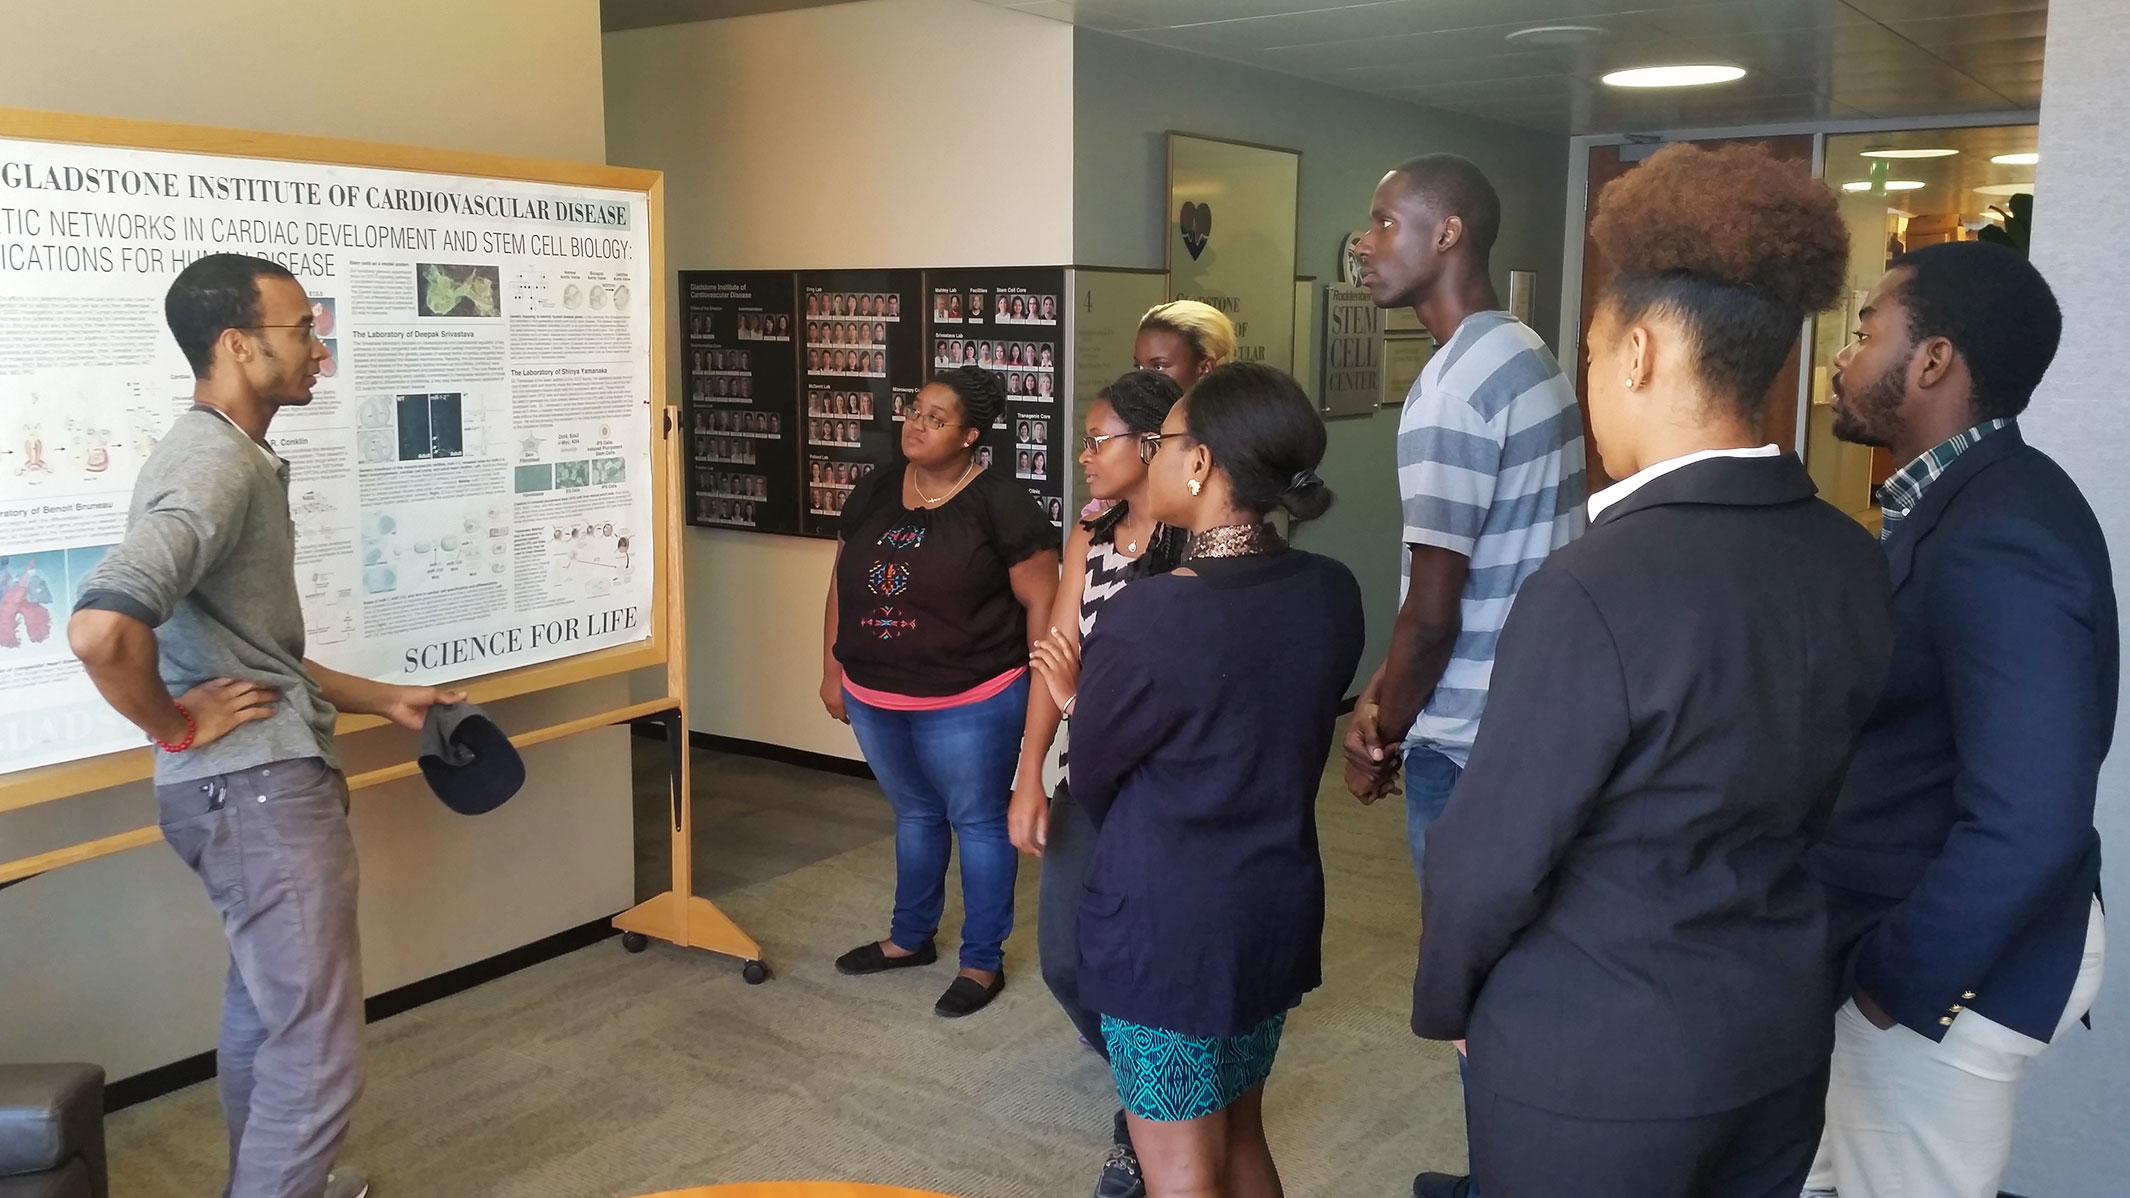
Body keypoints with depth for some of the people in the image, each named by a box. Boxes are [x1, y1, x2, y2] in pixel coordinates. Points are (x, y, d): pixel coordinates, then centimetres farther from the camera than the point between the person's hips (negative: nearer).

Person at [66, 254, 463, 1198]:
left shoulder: (234, 458, 14)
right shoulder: (215, 465, -20)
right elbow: (101, 627, -36)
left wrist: (383, 699, 22)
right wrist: (175, 727, -20)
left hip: (258, 781, 11)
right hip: (260, 789, -11)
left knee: (265, 1008, 25)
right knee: (316, 1049, -4)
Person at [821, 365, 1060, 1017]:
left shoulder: (1000, 505, -14)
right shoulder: (873, 492, 3)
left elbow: (1041, 600, -10)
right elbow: (841, 584, 12)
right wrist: (832, 668, 12)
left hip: (968, 705, -6)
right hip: (874, 700, 6)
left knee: (977, 822, 9)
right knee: (914, 814, 22)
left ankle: (983, 962, 22)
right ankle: (911, 937, 40)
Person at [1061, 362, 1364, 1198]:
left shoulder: (1149, 615, -24)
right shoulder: (1332, 593, -4)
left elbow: (1094, 780, -9)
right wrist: (1095, 707, 11)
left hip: (1167, 924, -6)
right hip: (1279, 907, 6)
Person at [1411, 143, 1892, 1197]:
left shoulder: (1595, 588, -26)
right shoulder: (1854, 565, -5)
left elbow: (1491, 855, -19)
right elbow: (1805, 805, 5)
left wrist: (1445, 1004, -1)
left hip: (1596, 1057, -6)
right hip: (1783, 1031, 6)